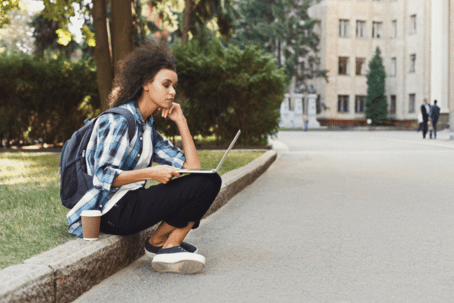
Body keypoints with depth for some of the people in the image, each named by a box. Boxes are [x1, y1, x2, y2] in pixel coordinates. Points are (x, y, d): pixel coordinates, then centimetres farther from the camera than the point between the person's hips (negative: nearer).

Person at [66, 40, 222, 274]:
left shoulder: (148, 127, 16)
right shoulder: (119, 121, -10)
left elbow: (191, 167, 9)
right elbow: (103, 176, -19)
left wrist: (180, 120, 7)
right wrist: (150, 173, -25)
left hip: (133, 202, 9)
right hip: (113, 210, -9)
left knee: (211, 180, -1)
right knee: (202, 185, -19)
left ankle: (171, 245, -9)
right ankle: (157, 242, -2)